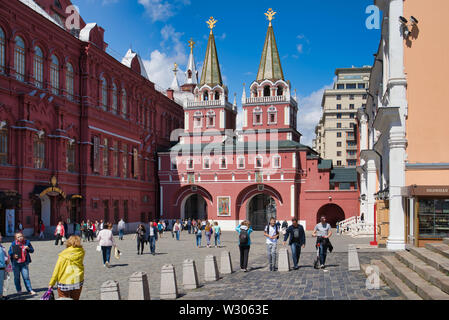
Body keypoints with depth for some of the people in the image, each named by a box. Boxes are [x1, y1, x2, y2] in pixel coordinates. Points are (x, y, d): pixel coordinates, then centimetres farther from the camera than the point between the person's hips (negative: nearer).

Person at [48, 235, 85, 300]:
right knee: (75, 299, 16)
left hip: (64, 283, -2)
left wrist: (51, 283, -1)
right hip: (77, 281, 2)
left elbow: (57, 270, -7)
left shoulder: (63, 255, -8)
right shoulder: (81, 252, -4)